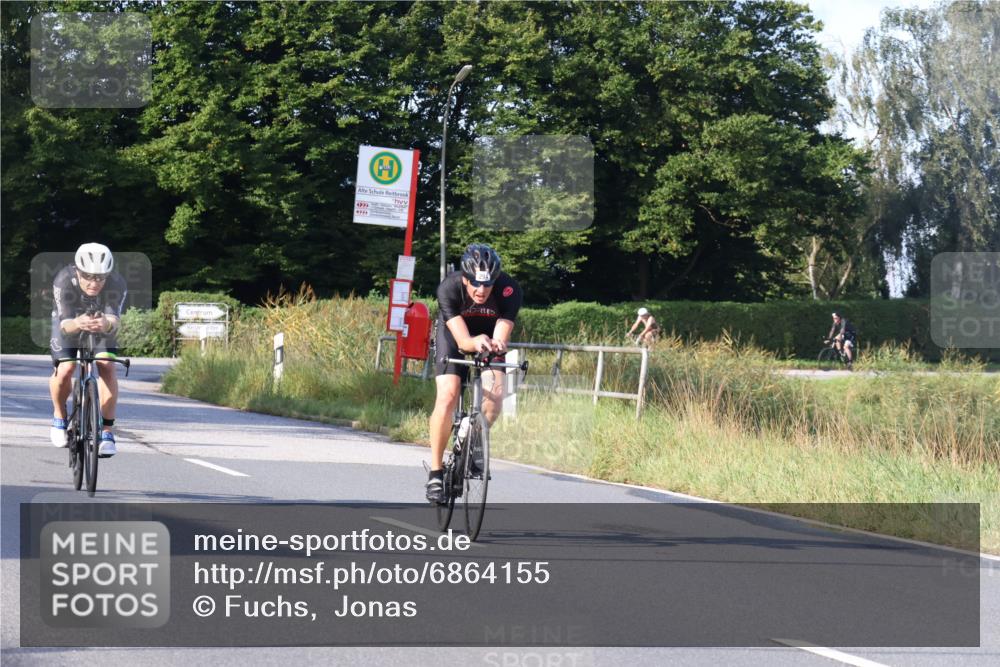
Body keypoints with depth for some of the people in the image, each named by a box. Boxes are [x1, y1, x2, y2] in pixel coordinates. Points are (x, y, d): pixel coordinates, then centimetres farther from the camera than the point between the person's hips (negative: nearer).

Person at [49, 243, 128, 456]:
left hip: (101, 326, 1)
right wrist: (77, 324, -64)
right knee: (64, 370, -20)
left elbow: (115, 319, -43)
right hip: (69, 323, -1)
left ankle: (107, 431, -16)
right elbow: (65, 324, -41)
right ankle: (59, 417, 10)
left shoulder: (117, 284, -33)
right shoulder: (64, 281, -36)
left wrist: (106, 324, -67)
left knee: (107, 367, -23)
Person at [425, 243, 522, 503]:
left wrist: (496, 345, -59)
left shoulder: (509, 290, -32)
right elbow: (463, 340, -38)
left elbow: (502, 337, -36)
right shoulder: (449, 288, -34)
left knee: (495, 395, -22)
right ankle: (435, 472, -10)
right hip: (454, 336, -1)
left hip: (489, 337, 1)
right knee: (447, 397, -21)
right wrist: (475, 343, -61)